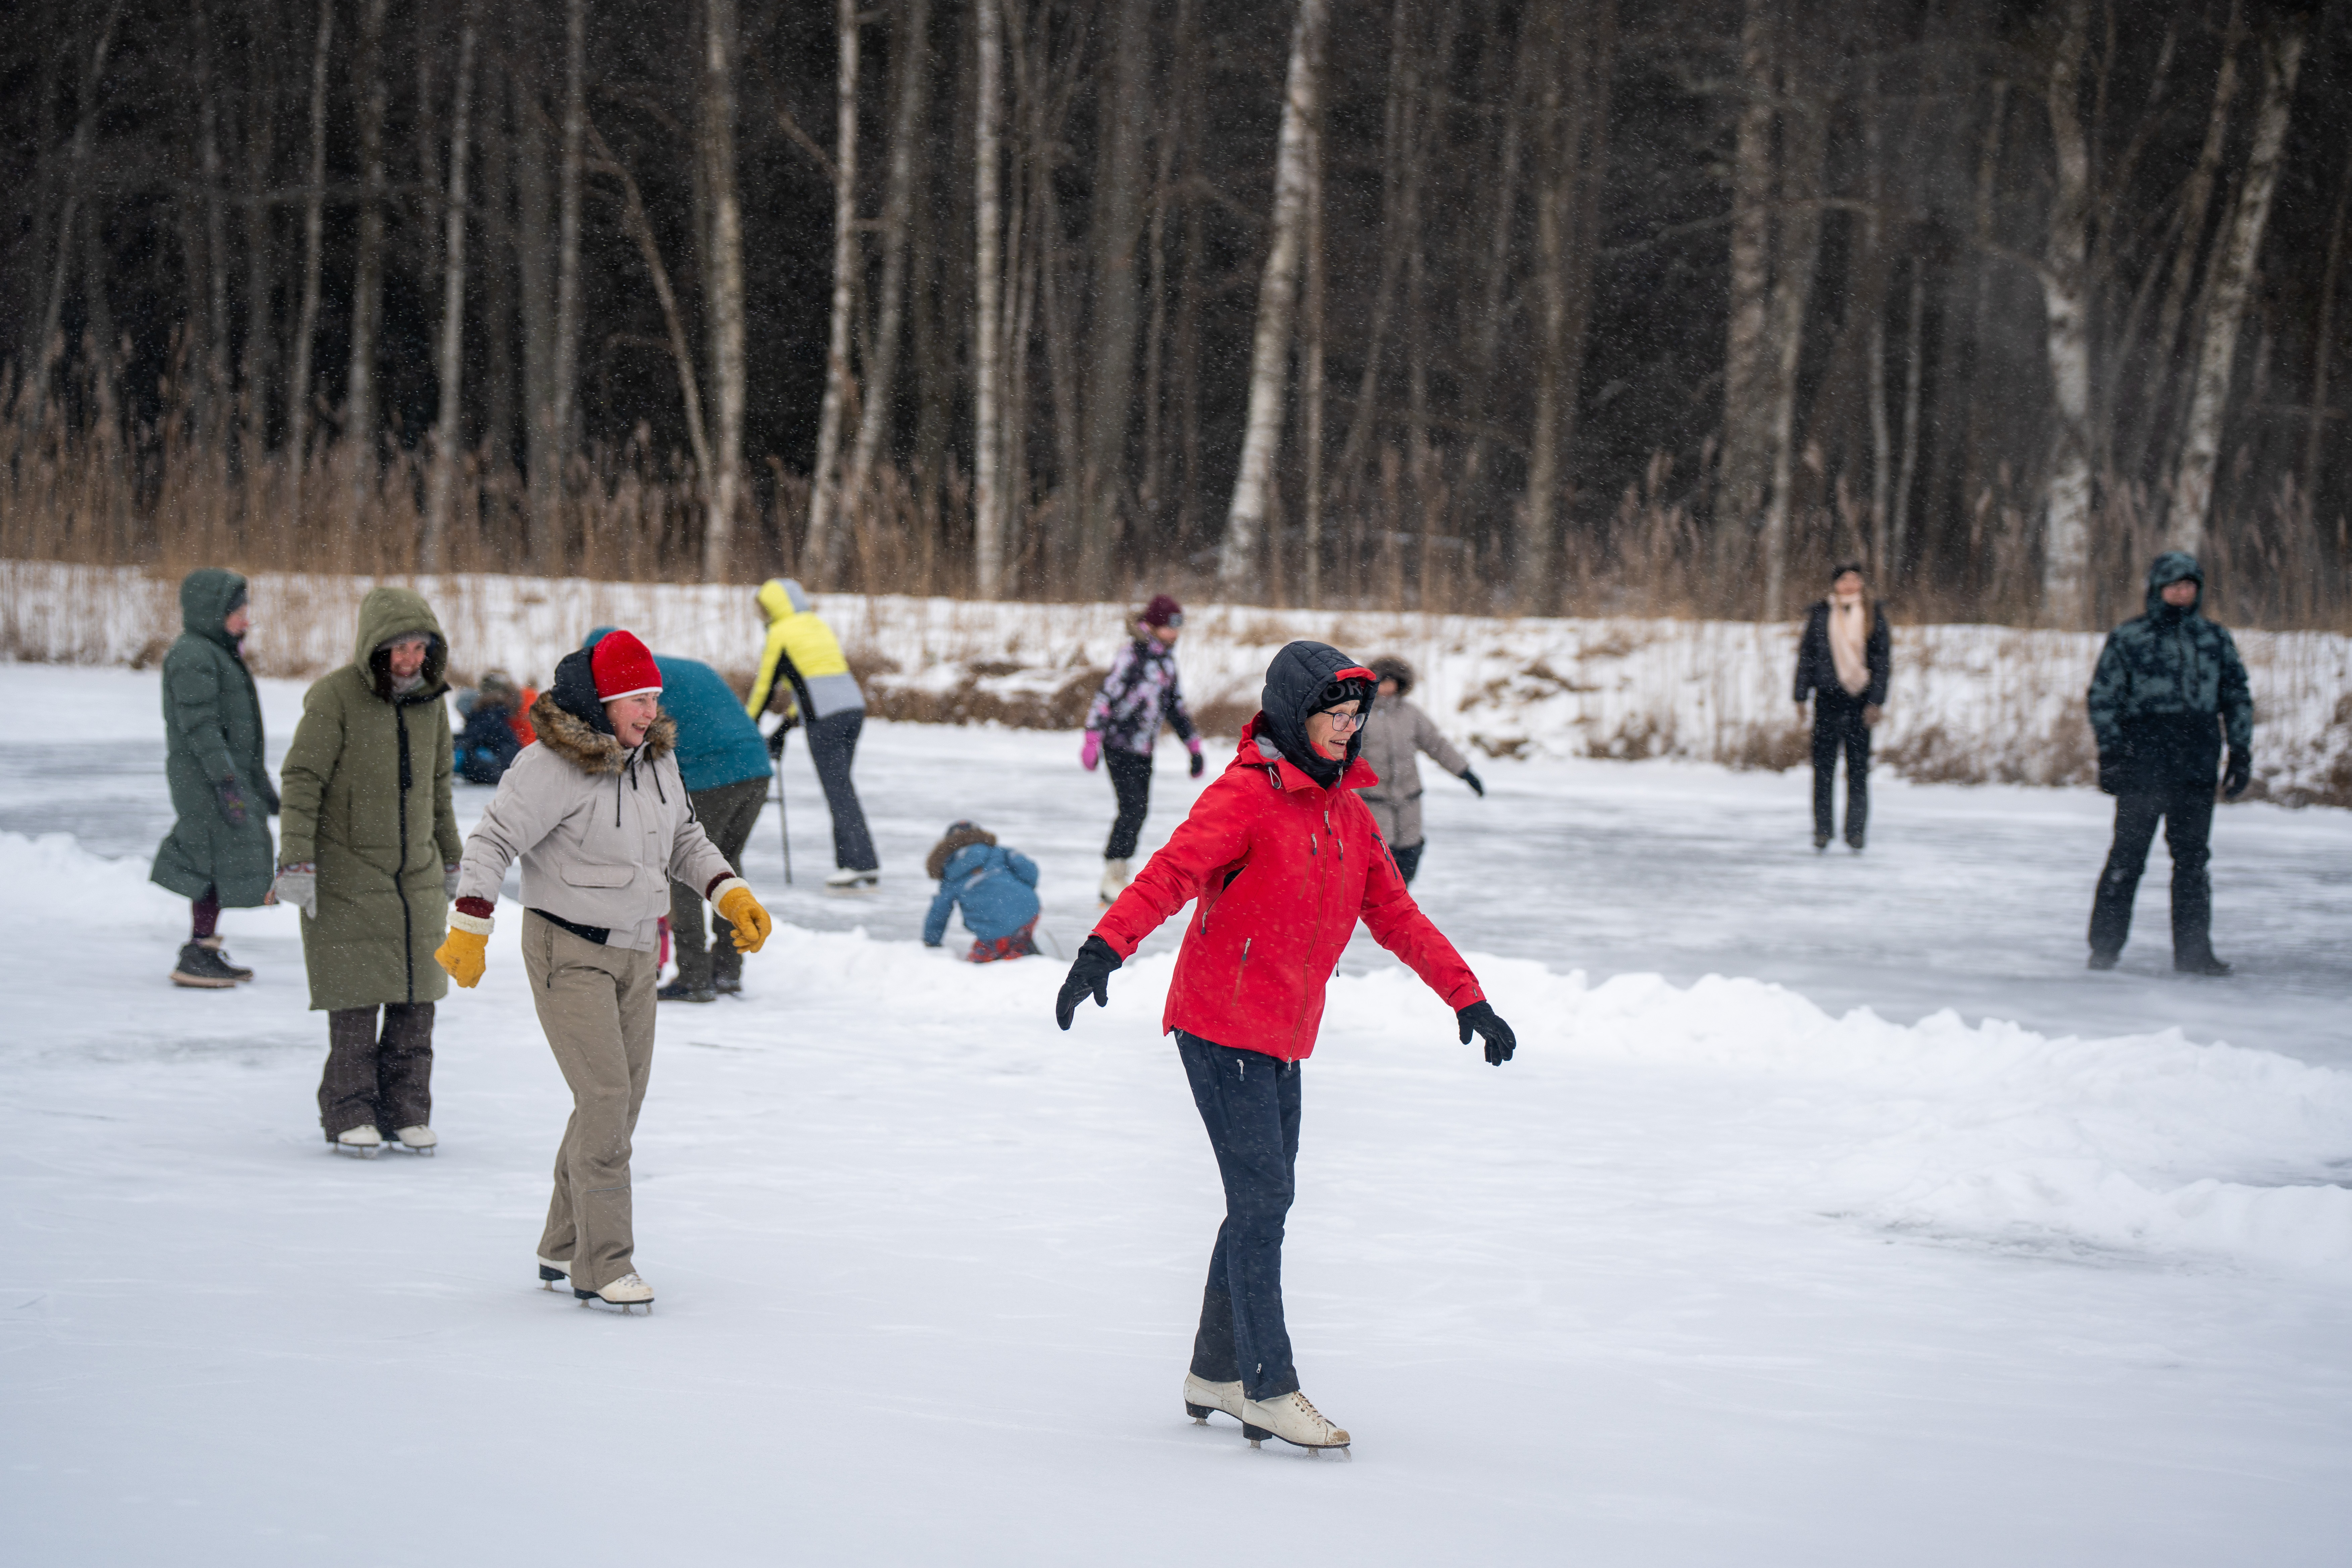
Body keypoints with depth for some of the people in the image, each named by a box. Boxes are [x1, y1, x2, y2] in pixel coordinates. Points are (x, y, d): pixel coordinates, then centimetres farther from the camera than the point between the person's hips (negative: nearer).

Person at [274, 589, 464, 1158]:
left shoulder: (430, 700, 7)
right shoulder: (335, 697, -12)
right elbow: (302, 780, -12)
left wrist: (450, 860, 25)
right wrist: (297, 862, -18)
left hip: (417, 876, 6)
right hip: (349, 872, -5)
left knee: (417, 998, 5)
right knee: (356, 1002, -5)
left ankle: (407, 1111, 14)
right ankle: (349, 1117, 4)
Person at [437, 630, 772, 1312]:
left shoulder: (656, 757, 3)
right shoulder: (554, 766, -19)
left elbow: (685, 839, 15)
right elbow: (494, 839, -19)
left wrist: (731, 895, 2)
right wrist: (470, 927, -24)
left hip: (634, 952, 8)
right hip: (568, 953, -8)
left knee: (620, 1104, 12)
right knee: (606, 1099, -15)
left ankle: (563, 1251, 25)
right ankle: (603, 1268, -10)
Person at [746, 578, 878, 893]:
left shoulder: (781, 634, -1)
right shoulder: (821, 627, 23)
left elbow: (767, 686, 3)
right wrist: (785, 727, 33)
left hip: (825, 719, -8)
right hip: (854, 706, 8)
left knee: (838, 790, -6)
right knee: (841, 788, 12)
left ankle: (863, 866, -11)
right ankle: (848, 863, 9)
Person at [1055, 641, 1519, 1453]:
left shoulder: (1346, 812, 12)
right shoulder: (1246, 795, -13)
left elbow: (1396, 914, 19)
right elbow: (1173, 871, -27)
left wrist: (1467, 996, 18)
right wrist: (1106, 944, -43)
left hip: (1282, 1036, 8)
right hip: (1221, 1027, -8)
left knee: (1263, 1203, 12)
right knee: (1263, 1199, -8)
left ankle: (1216, 1372, 24)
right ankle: (1267, 1388, -3)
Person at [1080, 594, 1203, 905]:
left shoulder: (1167, 659, 11)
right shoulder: (1132, 656, -14)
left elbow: (1176, 705, 20)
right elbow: (1106, 696, -17)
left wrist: (1194, 746, 19)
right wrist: (1093, 740, -22)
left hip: (1144, 750, 8)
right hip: (1120, 746, -8)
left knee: (1139, 811, 7)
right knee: (1132, 809, -15)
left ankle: (1116, 882, 14)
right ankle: (1112, 877, -7)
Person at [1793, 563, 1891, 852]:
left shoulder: (1874, 616, 5)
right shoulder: (1820, 615, 6)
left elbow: (1883, 660, 5)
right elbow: (1806, 655, 9)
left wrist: (1877, 701, -4)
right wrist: (1801, 697, 4)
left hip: (1861, 699, 0)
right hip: (1828, 699, 0)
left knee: (1859, 768, -1)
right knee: (1824, 765, -2)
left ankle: (1856, 831, 5)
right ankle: (1823, 830, 4)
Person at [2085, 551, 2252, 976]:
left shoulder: (2217, 640, 12)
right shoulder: (2127, 639, 2)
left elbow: (2238, 698, 17)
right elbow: (2103, 698, 2)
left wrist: (2241, 755, 10)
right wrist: (2110, 754, -6)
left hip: (2197, 768, 3)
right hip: (2141, 764, -3)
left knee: (2192, 858, 5)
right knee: (2127, 856, -2)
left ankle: (2193, 950, 9)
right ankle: (2105, 946, 5)